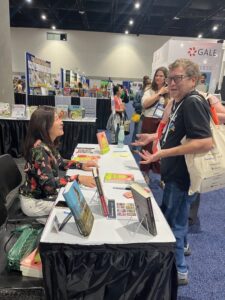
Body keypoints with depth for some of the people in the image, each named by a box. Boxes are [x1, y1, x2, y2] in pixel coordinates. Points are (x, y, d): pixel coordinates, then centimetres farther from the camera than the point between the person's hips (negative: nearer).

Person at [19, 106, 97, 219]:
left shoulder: (48, 144, -2)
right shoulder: (39, 149, -29)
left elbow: (60, 162, 12)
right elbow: (48, 182, -32)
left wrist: (82, 165, -3)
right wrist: (78, 178, -35)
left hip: (45, 193, 8)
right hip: (34, 202, -8)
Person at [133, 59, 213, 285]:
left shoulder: (193, 102, -22)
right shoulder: (179, 102, 9)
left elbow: (205, 142, -33)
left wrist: (163, 153, -34)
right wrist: (154, 137, 14)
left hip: (182, 174, -9)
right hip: (177, 172, 9)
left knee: (171, 220, 7)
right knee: (177, 215, 26)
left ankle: (179, 270, 30)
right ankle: (182, 245, 52)